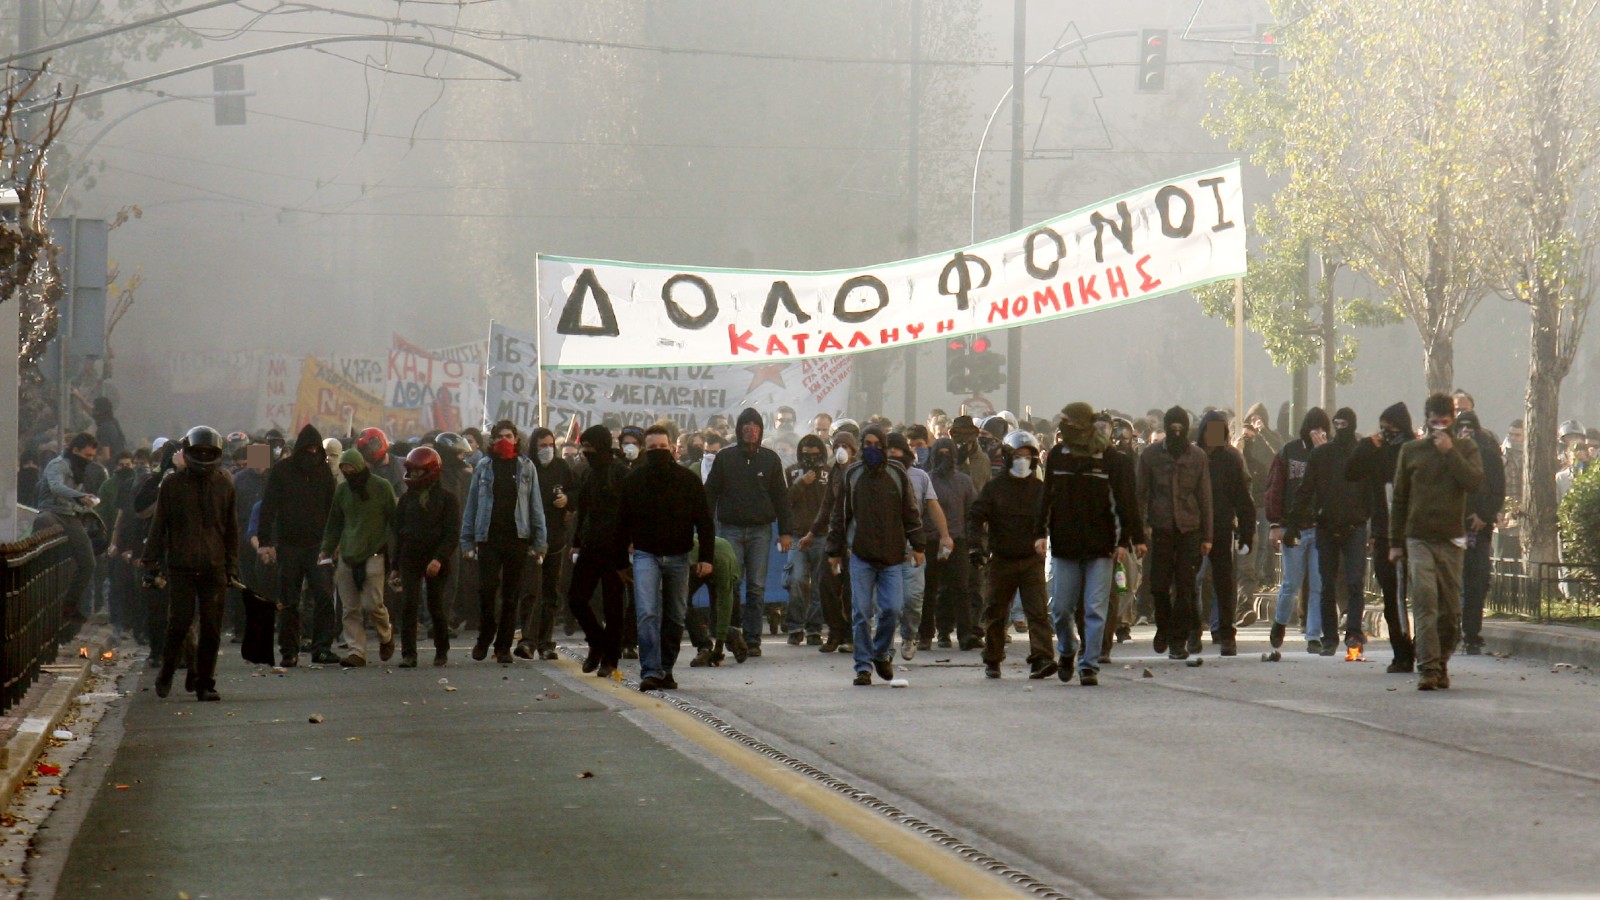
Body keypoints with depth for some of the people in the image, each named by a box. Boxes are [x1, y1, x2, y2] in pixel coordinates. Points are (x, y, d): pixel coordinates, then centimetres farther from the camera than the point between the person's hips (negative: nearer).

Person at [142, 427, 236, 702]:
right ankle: (165, 676, 11)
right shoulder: (172, 485, 4)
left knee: (211, 629, 1)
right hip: (181, 567, -2)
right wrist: (151, 565, 2)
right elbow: (158, 527, 7)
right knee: (179, 622, -9)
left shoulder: (224, 485, 11)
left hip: (214, 567, 2)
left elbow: (231, 529, 17)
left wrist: (232, 566, 12)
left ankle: (205, 684, 9)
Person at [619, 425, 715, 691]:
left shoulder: (688, 481, 0)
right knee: (648, 614, -14)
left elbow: (704, 521, 2)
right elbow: (623, 522, 8)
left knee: (675, 617, 8)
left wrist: (706, 557, -5)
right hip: (646, 556, -1)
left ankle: (666, 670, 20)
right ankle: (651, 672, -19)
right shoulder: (634, 481, 2)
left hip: (678, 557, 1)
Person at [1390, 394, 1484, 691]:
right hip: (1418, 539, -1)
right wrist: (1395, 542, 8)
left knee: (1450, 610, 4)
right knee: (1425, 604, -13)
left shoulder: (1466, 449, 9)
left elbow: (1475, 482, -9)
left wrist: (1449, 452, -11)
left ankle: (1441, 664, 20)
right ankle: (1428, 669, -17)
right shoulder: (1411, 451, 9)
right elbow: (1399, 498, 12)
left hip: (1451, 539, 1)